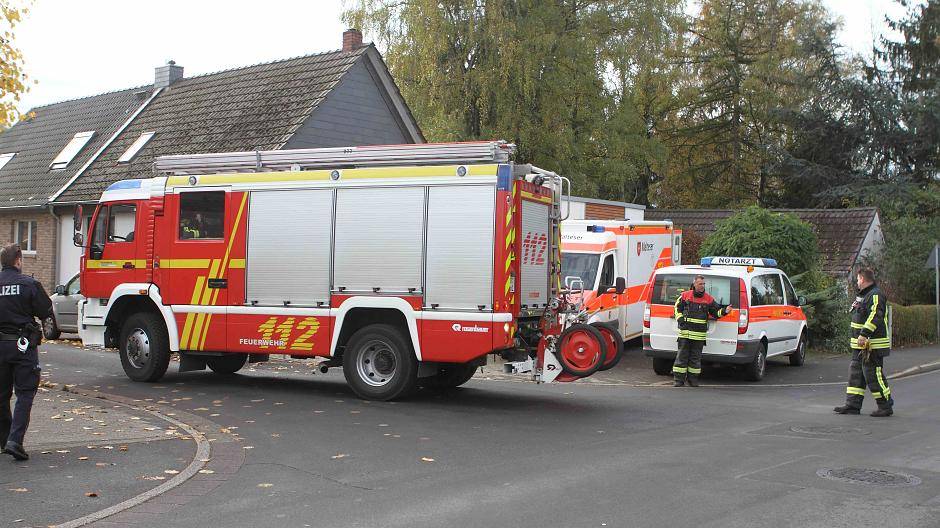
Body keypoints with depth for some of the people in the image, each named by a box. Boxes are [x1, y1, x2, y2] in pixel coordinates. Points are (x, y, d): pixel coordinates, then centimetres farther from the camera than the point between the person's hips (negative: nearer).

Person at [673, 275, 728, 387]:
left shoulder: (709, 299, 5)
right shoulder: (685, 295, 4)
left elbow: (716, 312, 11)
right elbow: (678, 308, 16)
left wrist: (724, 311, -8)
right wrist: (680, 318, 2)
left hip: (699, 334, 1)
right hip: (685, 332, -1)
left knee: (696, 357, 6)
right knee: (682, 355, 0)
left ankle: (693, 379, 15)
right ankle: (679, 379, 3)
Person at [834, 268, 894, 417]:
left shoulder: (876, 295, -15)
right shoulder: (863, 295, 18)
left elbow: (875, 317, -27)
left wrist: (864, 334, -33)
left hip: (872, 345, -10)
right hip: (860, 344, 11)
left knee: (873, 374, -6)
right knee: (855, 372, 10)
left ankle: (886, 406, 3)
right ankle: (852, 405, 14)